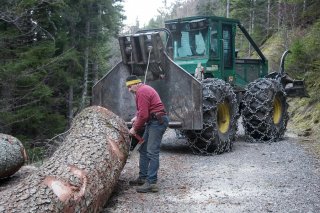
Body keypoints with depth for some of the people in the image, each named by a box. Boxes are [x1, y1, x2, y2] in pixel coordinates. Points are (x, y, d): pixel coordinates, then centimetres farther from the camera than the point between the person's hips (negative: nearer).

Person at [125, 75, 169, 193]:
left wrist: (135, 128, -9)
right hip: (153, 121, 11)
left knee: (152, 152, -13)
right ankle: (142, 178, 22)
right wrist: (136, 117, 9)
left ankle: (151, 183, -13)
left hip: (157, 121, -11)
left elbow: (144, 115, -20)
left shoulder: (142, 92, -15)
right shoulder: (144, 89, 18)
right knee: (143, 150, 15)